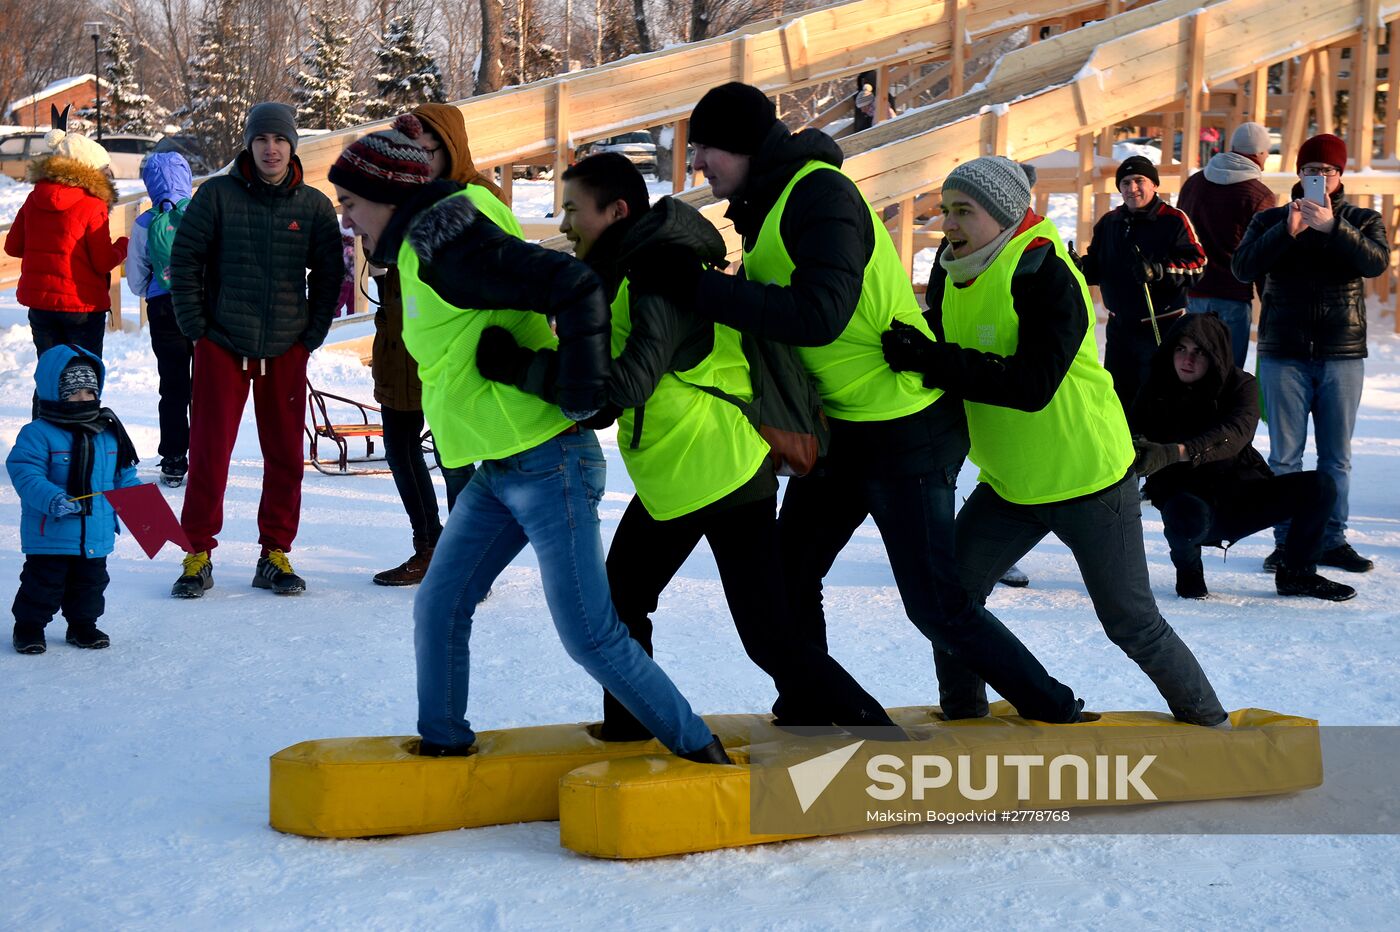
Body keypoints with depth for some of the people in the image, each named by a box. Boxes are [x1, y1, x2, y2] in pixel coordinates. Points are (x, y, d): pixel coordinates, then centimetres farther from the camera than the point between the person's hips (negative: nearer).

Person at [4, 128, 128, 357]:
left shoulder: (34, 200, 3)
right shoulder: (93, 206, -14)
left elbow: (13, 246, 8)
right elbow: (104, 262, -13)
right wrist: (123, 246, 5)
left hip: (39, 300, 5)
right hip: (83, 304, -5)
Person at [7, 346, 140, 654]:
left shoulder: (109, 432, 7)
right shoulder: (37, 433, -12)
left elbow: (124, 474, 16)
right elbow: (26, 473, -22)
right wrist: (52, 500, -36)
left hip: (96, 534, 5)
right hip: (50, 534, -5)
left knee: (91, 581, 16)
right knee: (43, 582, 3)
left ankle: (83, 623, 32)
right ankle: (29, 626, 18)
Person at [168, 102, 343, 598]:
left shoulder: (314, 206, 2)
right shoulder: (217, 195, -3)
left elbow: (329, 277, 10)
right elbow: (184, 261, 1)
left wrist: (313, 335, 3)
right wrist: (196, 328, -3)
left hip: (286, 351, 2)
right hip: (221, 347, -2)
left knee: (285, 455, 5)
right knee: (209, 451, -1)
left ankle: (275, 555, 16)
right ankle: (198, 553, 9)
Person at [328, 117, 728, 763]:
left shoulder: (448, 247, -18)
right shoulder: (422, 251, 13)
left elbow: (573, 287, -26)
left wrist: (582, 394, -21)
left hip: (549, 467, -10)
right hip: (497, 473, 10)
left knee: (589, 635, -6)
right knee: (438, 606, 10)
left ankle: (700, 753, 6)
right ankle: (442, 742, 24)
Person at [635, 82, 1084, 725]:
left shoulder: (822, 194, -22)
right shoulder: (768, 202, 9)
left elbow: (819, 314, -34)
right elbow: (774, 313, 13)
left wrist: (691, 287, -35)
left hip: (905, 434, -10)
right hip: (837, 426, 10)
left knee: (935, 604, -5)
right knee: (789, 576, 15)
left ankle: (1056, 712, 9)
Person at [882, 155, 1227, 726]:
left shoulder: (1045, 274, -23)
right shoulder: (952, 276, 1)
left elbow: (1033, 383, -33)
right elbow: (939, 361, 8)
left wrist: (934, 361, -38)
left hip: (1089, 480, -7)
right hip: (1008, 483, 7)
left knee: (1131, 622, 1)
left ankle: (1208, 722, 20)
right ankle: (964, 718, 18)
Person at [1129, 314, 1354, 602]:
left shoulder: (1240, 385, -7)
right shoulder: (1155, 392, -3)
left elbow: (1236, 433, -28)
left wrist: (1177, 452, -45)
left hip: (1242, 501, 2)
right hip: (1189, 499, -2)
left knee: (1320, 486, -16)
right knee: (1189, 518, -39)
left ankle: (1295, 574, 6)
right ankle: (1188, 570, -2)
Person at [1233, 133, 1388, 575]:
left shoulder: (1363, 220, 7)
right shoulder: (1271, 220, 7)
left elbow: (1376, 262, -14)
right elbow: (1243, 267, -9)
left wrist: (1332, 227, -27)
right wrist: (1287, 232, -21)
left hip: (1342, 355, 0)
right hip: (1284, 355, 0)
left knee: (1336, 456, 6)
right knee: (1285, 455, 1)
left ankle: (1333, 540, 13)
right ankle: (1286, 541, 7)